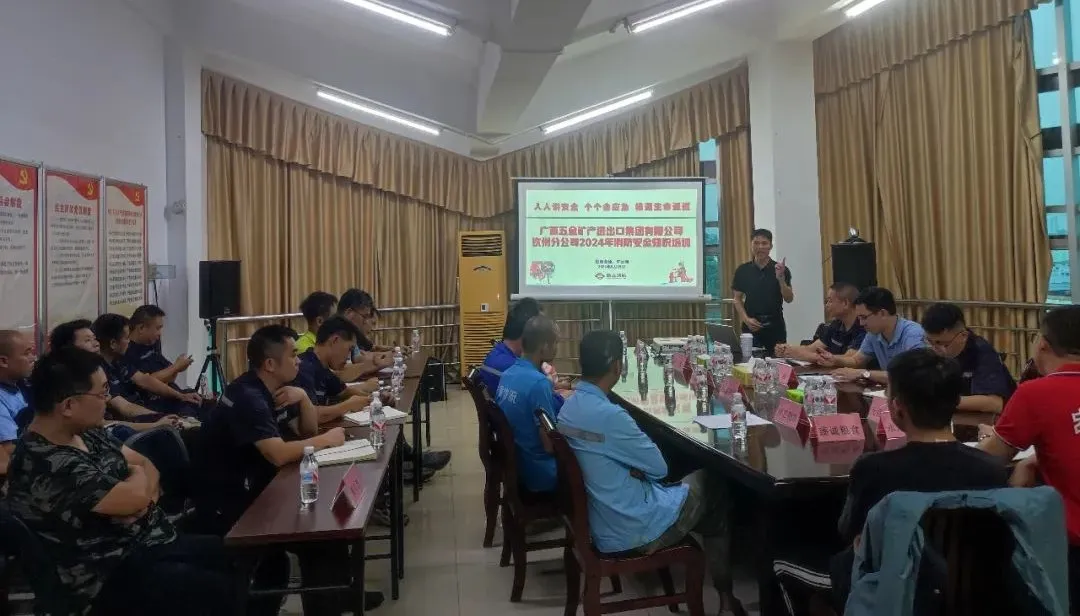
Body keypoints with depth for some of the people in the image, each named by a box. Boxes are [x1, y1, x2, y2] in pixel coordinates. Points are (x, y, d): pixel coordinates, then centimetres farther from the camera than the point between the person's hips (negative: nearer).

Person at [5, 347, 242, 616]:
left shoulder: (86, 432, 5)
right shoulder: (46, 465, -26)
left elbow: (145, 465, 13)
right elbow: (133, 496, -27)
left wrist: (145, 496, -11)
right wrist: (137, 476, -2)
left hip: (147, 542, 10)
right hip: (112, 578, -9)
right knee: (221, 592, -23)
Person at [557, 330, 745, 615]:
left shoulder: (569, 408, -1)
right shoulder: (608, 415, -29)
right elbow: (659, 468, -16)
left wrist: (634, 467, -2)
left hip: (599, 522, 8)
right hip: (631, 530, -8)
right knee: (714, 485, 14)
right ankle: (725, 592, 28)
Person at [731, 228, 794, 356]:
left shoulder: (781, 270, 1)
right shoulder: (742, 270, 3)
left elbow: (789, 299, -4)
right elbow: (737, 299, 6)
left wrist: (780, 278, -19)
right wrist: (746, 319, -8)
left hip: (775, 326, 0)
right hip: (751, 326, 0)